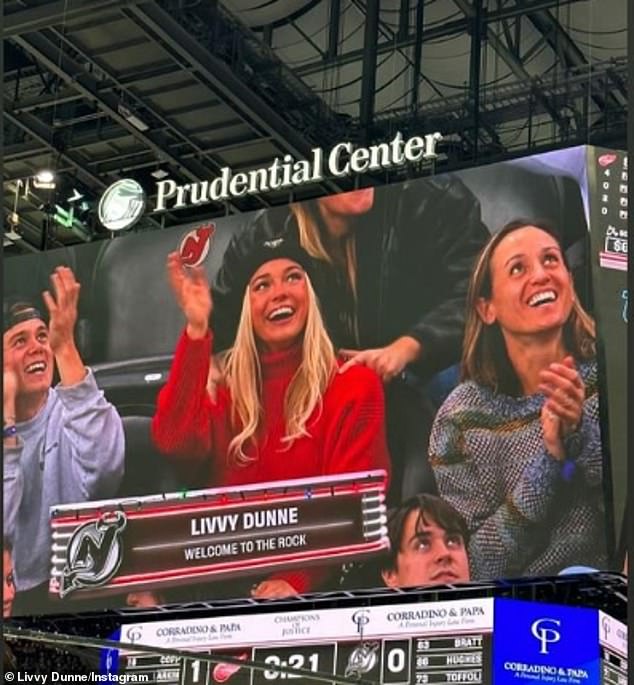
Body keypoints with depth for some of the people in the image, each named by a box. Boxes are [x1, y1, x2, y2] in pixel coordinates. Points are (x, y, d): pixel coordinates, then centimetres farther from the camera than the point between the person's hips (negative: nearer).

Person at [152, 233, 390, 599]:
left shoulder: (352, 384, 3)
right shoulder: (225, 383, 12)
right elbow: (177, 443, -7)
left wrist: (297, 578, -20)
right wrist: (197, 328, -9)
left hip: (314, 581, -3)